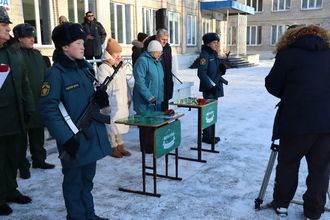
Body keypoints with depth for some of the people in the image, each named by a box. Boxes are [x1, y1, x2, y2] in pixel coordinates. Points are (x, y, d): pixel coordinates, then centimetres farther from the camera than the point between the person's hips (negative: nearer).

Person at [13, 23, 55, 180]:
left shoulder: (37, 54, 12)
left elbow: (45, 74, 17)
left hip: (39, 102, 6)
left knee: (38, 133, 16)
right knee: (22, 136, 5)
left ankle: (39, 159, 30)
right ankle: (23, 166, 16)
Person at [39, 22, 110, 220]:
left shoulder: (86, 68, 8)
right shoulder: (56, 74, -16)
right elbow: (48, 109, -21)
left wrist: (100, 98, -5)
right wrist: (66, 138, -24)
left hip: (92, 136, 8)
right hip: (74, 140, -7)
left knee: (87, 179, 21)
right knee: (73, 181, 10)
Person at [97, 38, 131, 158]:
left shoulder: (120, 67, 14)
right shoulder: (103, 68, -12)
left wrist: (127, 98, 17)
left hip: (122, 102, 8)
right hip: (111, 104, -8)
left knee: (120, 125, 13)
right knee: (111, 125, 1)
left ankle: (120, 146, 23)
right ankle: (113, 148, 13)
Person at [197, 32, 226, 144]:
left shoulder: (214, 54, 15)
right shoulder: (205, 54, -12)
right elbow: (201, 73, -19)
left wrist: (222, 68, -1)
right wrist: (210, 86, -21)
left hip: (215, 87, 9)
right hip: (208, 88, -9)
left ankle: (211, 135, 24)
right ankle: (207, 137, 5)